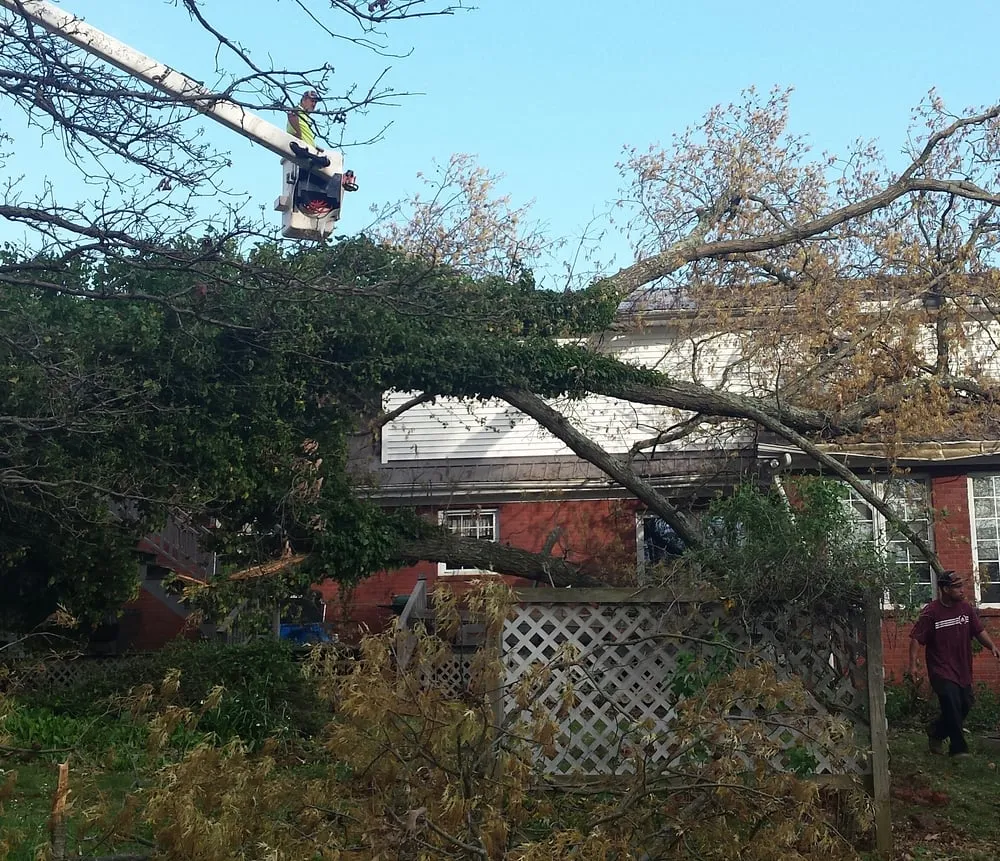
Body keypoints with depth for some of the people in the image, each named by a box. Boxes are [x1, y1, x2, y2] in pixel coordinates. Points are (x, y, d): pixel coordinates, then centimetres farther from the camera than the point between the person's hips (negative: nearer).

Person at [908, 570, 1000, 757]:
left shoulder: (966, 609, 3)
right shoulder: (930, 613, -14)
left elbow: (979, 630, 9)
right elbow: (916, 639, -12)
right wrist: (913, 664, -18)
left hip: (963, 669, 6)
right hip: (941, 670, -6)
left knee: (965, 705, 10)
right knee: (952, 706, -12)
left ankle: (935, 733, 32)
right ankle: (958, 748, 3)